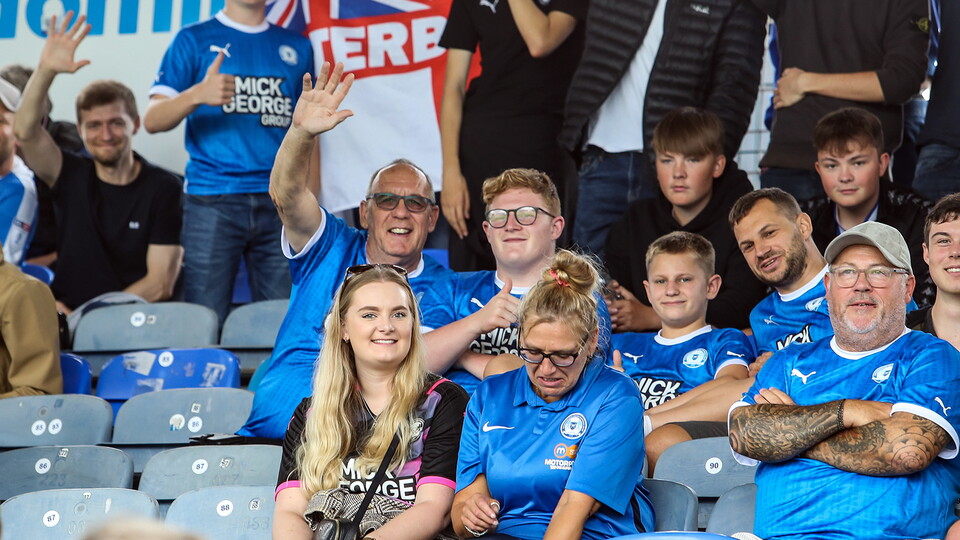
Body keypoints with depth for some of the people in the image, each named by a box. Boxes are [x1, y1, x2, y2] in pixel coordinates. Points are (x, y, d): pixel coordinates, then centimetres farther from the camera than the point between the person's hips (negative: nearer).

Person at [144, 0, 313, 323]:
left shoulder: (297, 48, 16)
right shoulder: (193, 40, 7)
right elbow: (152, 120, -2)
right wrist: (197, 94, -22)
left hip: (280, 204, 2)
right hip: (212, 202, -2)